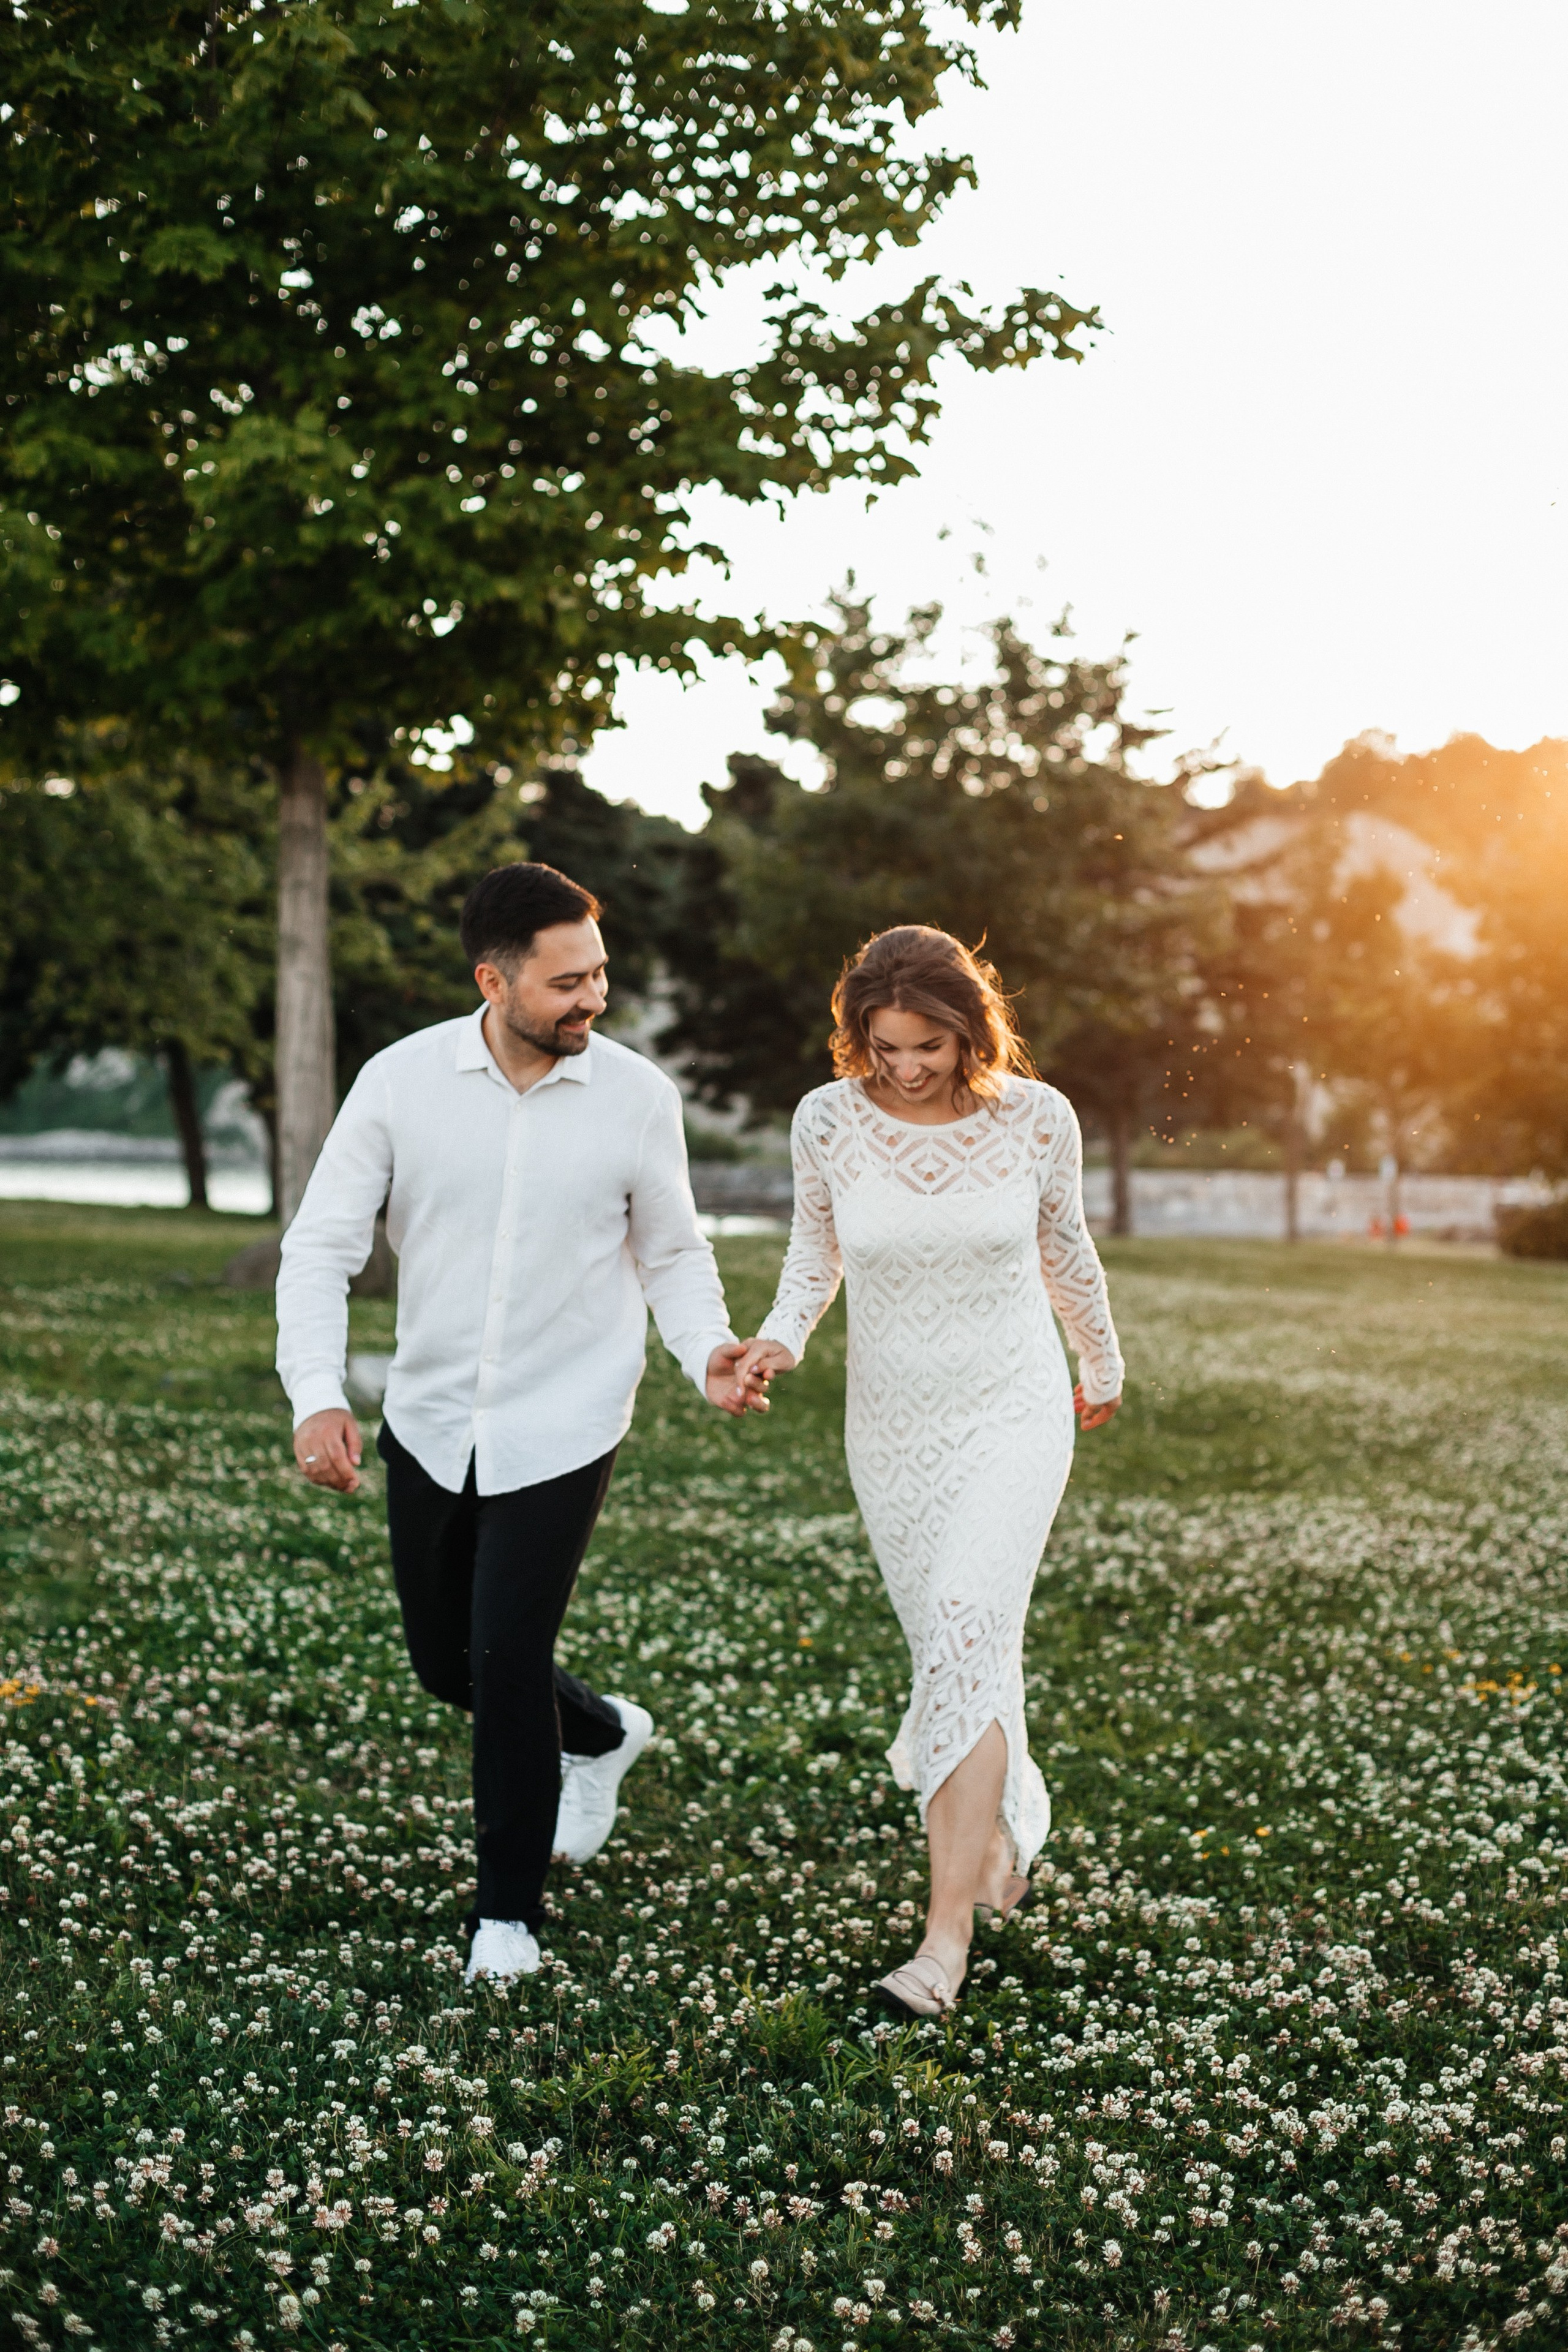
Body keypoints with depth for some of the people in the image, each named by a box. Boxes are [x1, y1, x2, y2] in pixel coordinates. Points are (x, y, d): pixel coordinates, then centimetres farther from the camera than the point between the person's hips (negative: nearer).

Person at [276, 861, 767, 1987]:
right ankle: (602, 1734, 46)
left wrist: (710, 1353, -14)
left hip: (563, 1429, -3)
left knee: (507, 1663, -7)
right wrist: (317, 1396, -19)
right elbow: (322, 1246, -6)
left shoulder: (637, 1095, -7)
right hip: (431, 1422, 3)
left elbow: (673, 1253, 5)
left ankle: (511, 1911, 14)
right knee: (445, 1663, 14)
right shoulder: (401, 1080, -8)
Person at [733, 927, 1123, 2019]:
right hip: (891, 1425, 3)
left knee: (964, 1634, -18)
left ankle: (949, 1936, -17)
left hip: (1014, 1413, -3)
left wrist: (1103, 1370, 22)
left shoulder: (1037, 1116, -9)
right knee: (959, 1649, 12)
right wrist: (781, 1337, -11)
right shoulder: (830, 1120, -8)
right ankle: (1004, 1826, 42)